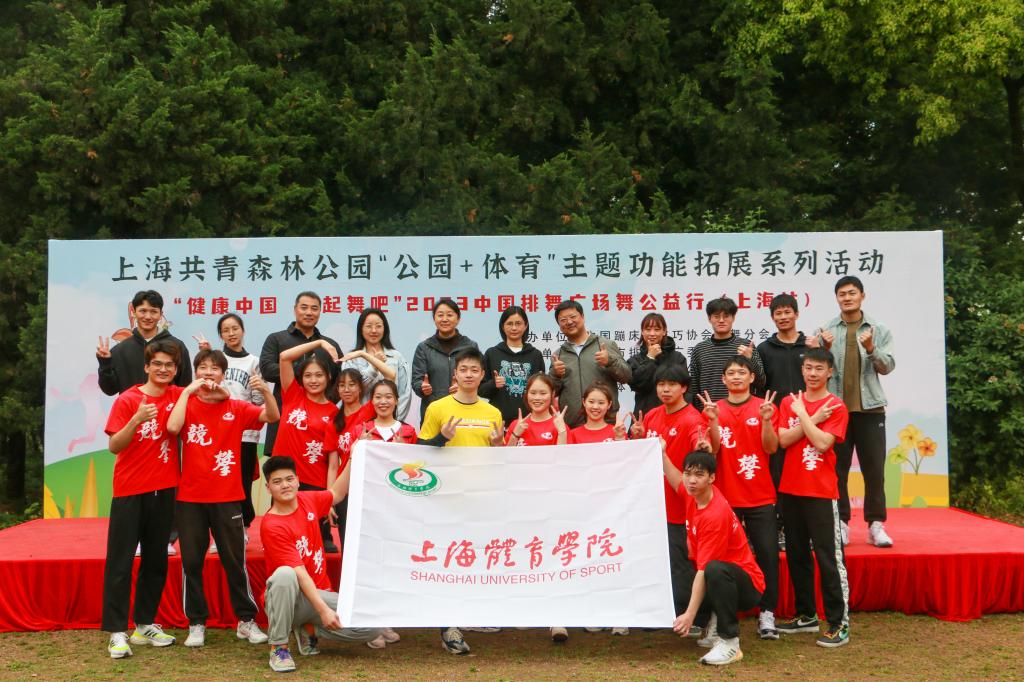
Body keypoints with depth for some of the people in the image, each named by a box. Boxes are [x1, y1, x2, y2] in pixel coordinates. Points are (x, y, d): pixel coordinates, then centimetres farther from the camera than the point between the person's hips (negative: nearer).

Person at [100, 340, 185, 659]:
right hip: (129, 491, -4)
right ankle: (117, 631, 4)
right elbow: (114, 446, -10)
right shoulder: (127, 399, -6)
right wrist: (136, 420, -28)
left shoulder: (179, 396, 4)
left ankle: (145, 624, 21)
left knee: (156, 560, 10)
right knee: (120, 562, -1)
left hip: (164, 489, 4)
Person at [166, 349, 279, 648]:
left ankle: (247, 620, 16)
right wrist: (187, 391, -15)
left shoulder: (236, 408, 3)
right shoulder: (187, 404, 2)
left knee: (235, 561, 6)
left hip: (227, 498, 0)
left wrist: (266, 391, -26)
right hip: (190, 498, 0)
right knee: (191, 562, 6)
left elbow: (272, 417, -9)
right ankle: (196, 623, 19)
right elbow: (172, 427, -18)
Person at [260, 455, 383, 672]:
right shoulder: (271, 526, -19)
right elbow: (299, 572, -24)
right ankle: (278, 646, -21)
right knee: (284, 574, -40)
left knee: (372, 629, -14)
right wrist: (323, 610, -29)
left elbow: (337, 494, 21)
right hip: (289, 601, -5)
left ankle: (310, 631, 10)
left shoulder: (308, 500, -1)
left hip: (319, 593, 6)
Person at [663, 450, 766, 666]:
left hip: (745, 584, -8)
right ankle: (715, 619, 15)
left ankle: (730, 642, -26)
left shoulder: (716, 515, -27)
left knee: (715, 570, -40)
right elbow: (678, 482, 22)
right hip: (719, 582, 8)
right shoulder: (697, 493, -5)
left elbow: (704, 569, -30)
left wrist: (690, 614, -33)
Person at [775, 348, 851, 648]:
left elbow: (822, 443, -18)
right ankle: (806, 615, 27)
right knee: (797, 554, 14)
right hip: (790, 489, 5)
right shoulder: (789, 402, 9)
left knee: (829, 558, -5)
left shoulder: (836, 407, -5)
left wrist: (802, 414, -11)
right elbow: (783, 439, -5)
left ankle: (839, 622, 3)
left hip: (821, 492, -5)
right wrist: (813, 418, -10)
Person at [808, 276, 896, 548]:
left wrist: (871, 348, -20)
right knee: (837, 468, 4)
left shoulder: (879, 330, 6)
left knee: (874, 468, 3)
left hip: (870, 407, 0)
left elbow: (888, 366, -3)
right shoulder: (826, 330, 5)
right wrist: (825, 349, -16)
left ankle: (876, 525, 12)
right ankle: (840, 524, 13)